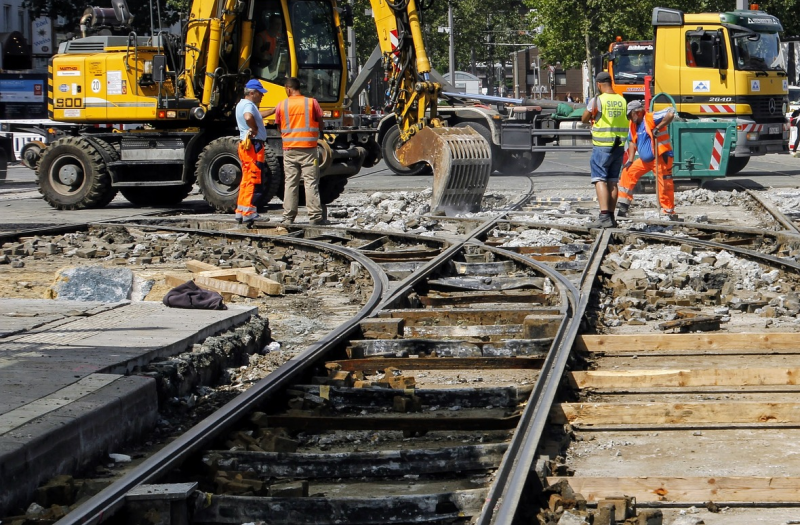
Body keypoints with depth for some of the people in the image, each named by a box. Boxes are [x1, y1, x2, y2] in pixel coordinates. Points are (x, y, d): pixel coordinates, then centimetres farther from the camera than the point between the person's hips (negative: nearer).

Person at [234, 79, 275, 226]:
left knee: (247, 180, 15)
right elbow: (249, 117, -37)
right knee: (253, 180, -10)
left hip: (246, 146, 11)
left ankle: (240, 212, 18)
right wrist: (254, 129, -21)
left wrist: (274, 110, 37)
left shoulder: (242, 104, 19)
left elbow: (258, 114, 36)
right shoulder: (248, 105, -13)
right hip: (253, 145, -11)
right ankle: (249, 214, -12)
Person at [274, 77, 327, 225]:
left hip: (289, 149, 2)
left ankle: (288, 217, 6)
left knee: (290, 183, 7)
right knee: (311, 183, -1)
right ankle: (315, 216, -5)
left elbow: (279, 128, 9)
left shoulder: (281, 106, 1)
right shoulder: (312, 103, -2)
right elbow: (320, 124, 3)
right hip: (308, 148, -2)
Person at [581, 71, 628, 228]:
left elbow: (584, 119, 2)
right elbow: (627, 120, 13)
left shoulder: (597, 101, -10)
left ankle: (604, 216, -20)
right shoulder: (622, 101, 5)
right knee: (612, 182, 11)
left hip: (602, 146, -5)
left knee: (600, 180, -7)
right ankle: (611, 217, 13)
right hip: (619, 146, 5)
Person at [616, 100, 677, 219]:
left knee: (664, 185, -8)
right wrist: (630, 160, 11)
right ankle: (623, 207, 11)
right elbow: (632, 142, 19)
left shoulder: (651, 118, -16)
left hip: (661, 158, -9)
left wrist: (658, 128, -28)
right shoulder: (633, 124, 9)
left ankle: (669, 213, 1)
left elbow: (670, 113, -28)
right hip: (645, 160, 9)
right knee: (628, 173, 7)